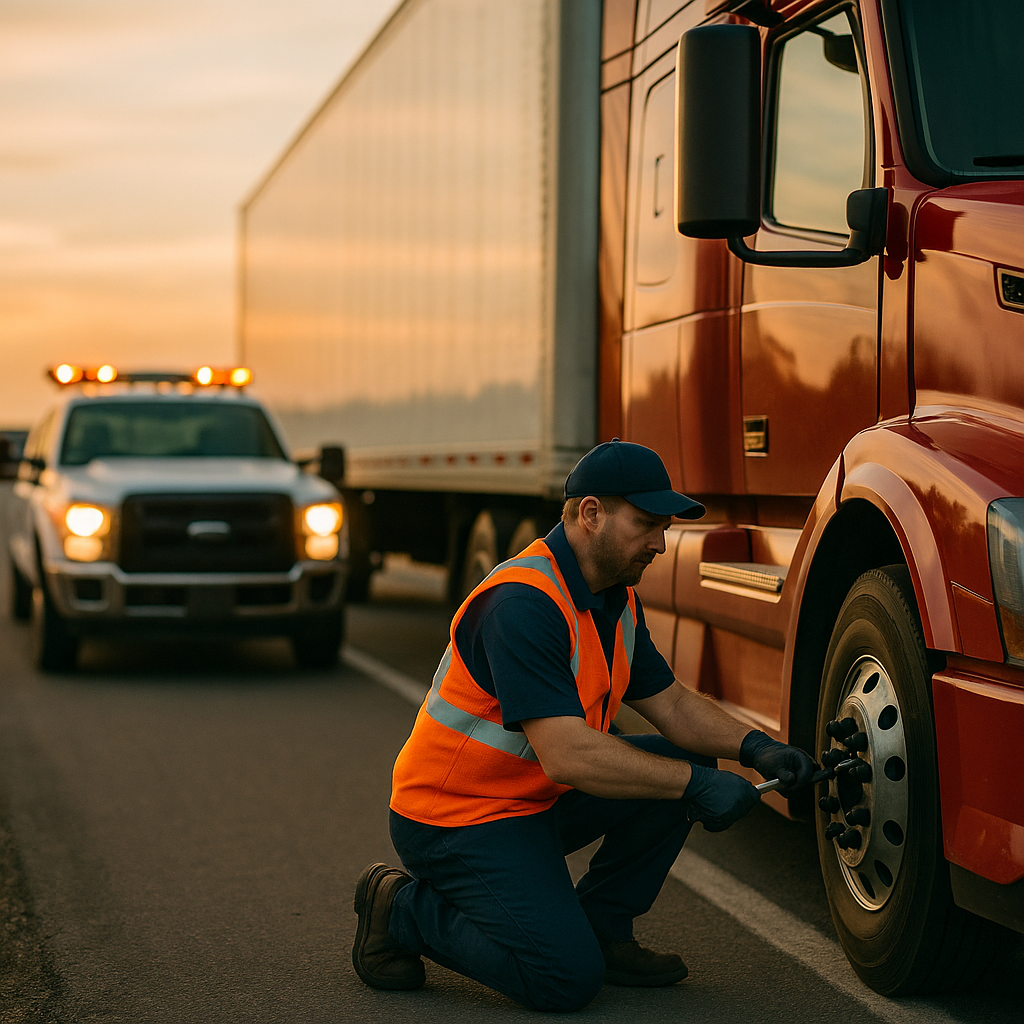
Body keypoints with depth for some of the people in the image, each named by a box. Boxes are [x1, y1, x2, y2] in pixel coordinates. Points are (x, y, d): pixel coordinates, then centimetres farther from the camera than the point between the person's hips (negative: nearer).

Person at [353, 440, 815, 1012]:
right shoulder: (522, 603, -27)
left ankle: (602, 929, 10)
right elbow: (566, 755, -34)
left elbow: (671, 703, 10)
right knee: (568, 980, -19)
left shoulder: (618, 599, 5)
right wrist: (696, 785, -31)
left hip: (541, 799, 9)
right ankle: (404, 909, 0)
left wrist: (753, 747, -9)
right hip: (457, 816, -9)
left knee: (686, 763, -2)